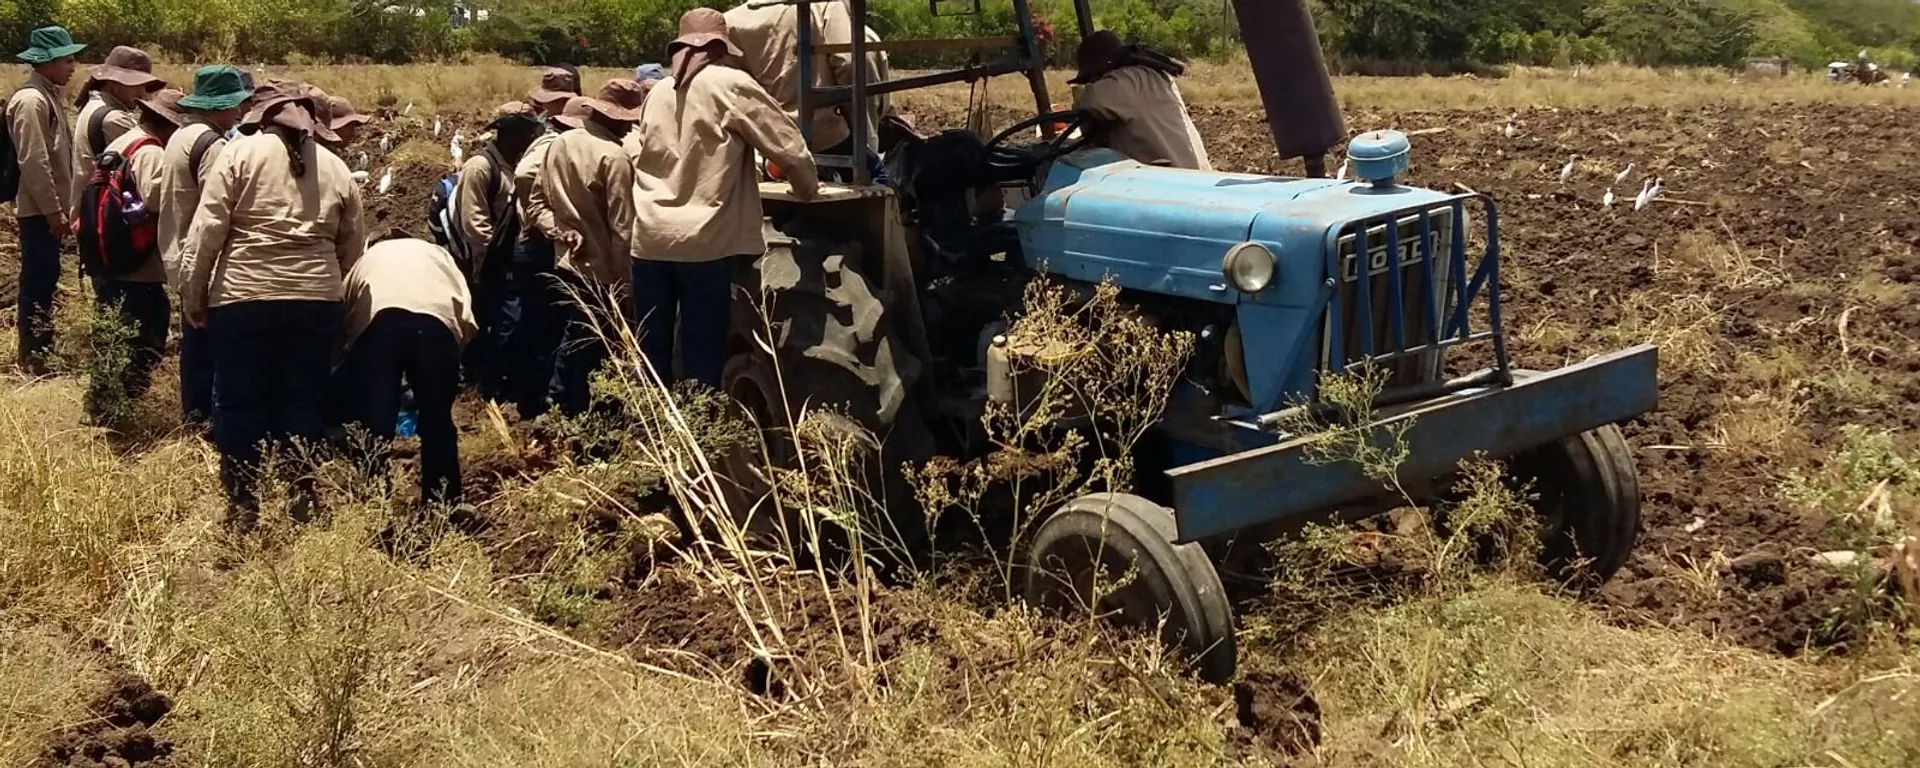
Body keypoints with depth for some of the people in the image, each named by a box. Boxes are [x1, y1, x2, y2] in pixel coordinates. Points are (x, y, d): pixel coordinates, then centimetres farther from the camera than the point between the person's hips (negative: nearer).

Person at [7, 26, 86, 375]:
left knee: (43, 278, 14)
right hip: (39, 209, -9)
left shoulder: (46, 97, 15)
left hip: (47, 208, 9)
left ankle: (38, 351, 22)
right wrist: (53, 209, -19)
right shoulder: (31, 100, -16)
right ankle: (33, 357, 2)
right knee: (38, 279, -4)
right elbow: (33, 162, -21)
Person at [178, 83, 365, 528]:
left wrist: (193, 293, 2)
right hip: (315, 299, 3)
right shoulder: (336, 167, 11)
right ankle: (302, 497, 16)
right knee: (302, 400, 12)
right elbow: (353, 247, 13)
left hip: (242, 297, -3)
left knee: (240, 402, 7)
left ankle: (242, 503, 10)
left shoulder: (242, 152, 0)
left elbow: (208, 229, -5)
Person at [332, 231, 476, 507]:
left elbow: (344, 311, 28)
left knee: (374, 423, 6)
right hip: (437, 318, 1)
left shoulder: (369, 256, 40)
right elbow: (467, 318, 21)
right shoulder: (437, 253, 39)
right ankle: (442, 506, 19)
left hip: (379, 319, -1)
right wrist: (454, 347, 31)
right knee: (437, 420, 14)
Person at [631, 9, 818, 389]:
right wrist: (808, 188, 16)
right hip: (704, 240, -5)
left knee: (651, 357, 10)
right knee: (702, 357, -1)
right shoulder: (731, 84, -2)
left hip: (650, 239, 5)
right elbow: (788, 145, -1)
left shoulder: (658, 93, 14)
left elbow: (642, 160, 18)